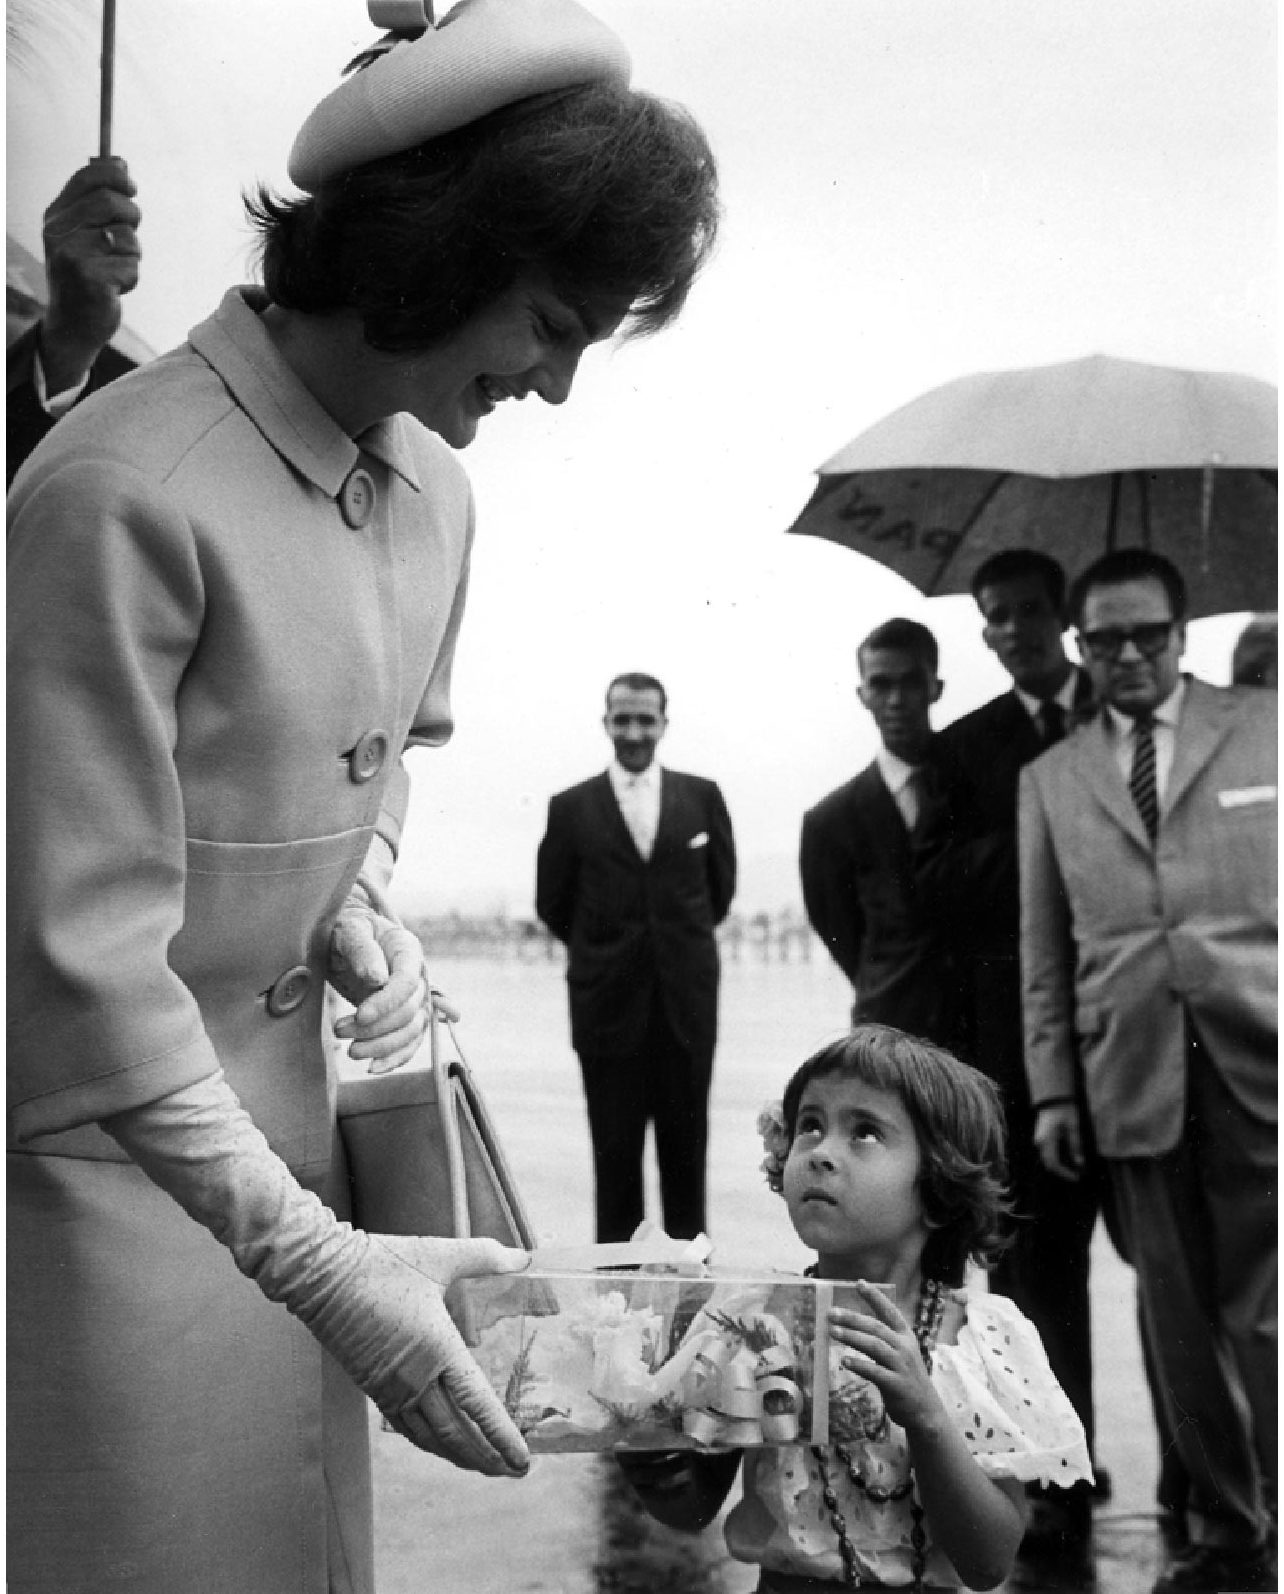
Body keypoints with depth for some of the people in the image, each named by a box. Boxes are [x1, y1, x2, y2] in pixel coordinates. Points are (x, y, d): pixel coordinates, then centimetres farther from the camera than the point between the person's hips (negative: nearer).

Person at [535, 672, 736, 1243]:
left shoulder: (702, 797, 4)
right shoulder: (571, 808, 0)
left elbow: (722, 885, 14)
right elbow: (552, 904, 8)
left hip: (687, 1000, 1)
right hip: (608, 1002, -1)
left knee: (686, 1142, 7)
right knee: (615, 1149, 4)